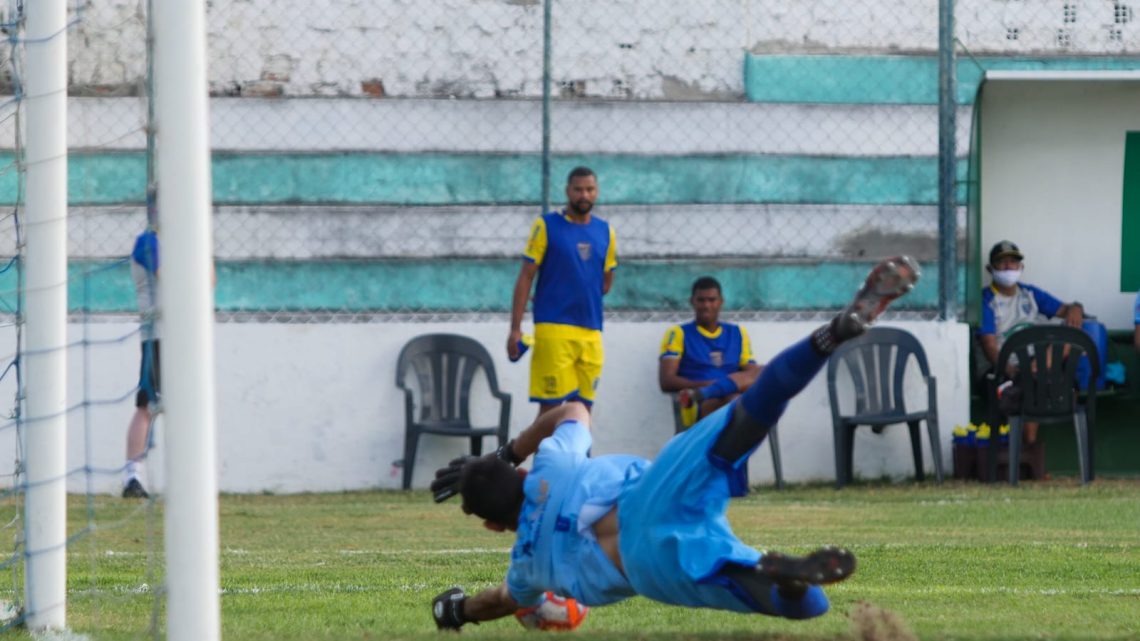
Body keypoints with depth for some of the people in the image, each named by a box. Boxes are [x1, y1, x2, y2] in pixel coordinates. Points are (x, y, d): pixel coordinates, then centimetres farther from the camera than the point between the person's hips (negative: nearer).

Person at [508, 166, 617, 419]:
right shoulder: (547, 226, 1)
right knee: (550, 407, -9)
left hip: (591, 332, 4)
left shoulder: (605, 232, 12)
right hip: (553, 329, -4)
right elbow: (525, 278, -1)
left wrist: (584, 298, 6)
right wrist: (515, 329, -7)